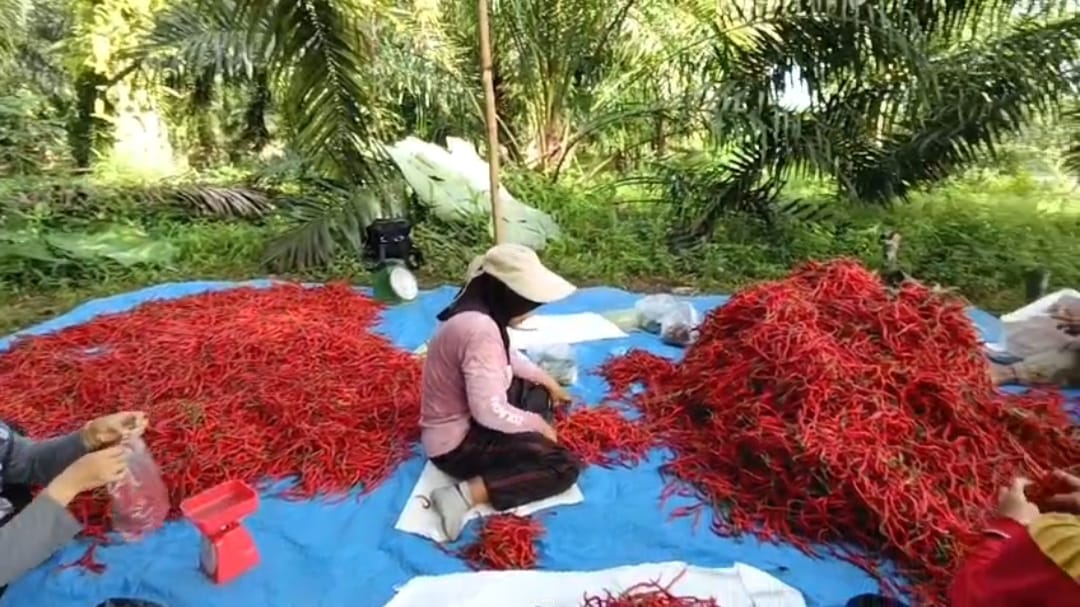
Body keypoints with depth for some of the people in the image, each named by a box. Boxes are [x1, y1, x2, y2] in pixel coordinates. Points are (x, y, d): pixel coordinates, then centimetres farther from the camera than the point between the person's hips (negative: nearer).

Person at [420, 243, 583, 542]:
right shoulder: (480, 329, -30)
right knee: (564, 467, -14)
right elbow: (490, 411, -31)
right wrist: (537, 424, -15)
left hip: (465, 420, 10)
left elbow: (508, 356, 20)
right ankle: (466, 494, -17)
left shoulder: (475, 312, 1)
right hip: (457, 443, -10)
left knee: (535, 388, 22)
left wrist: (546, 379, 18)